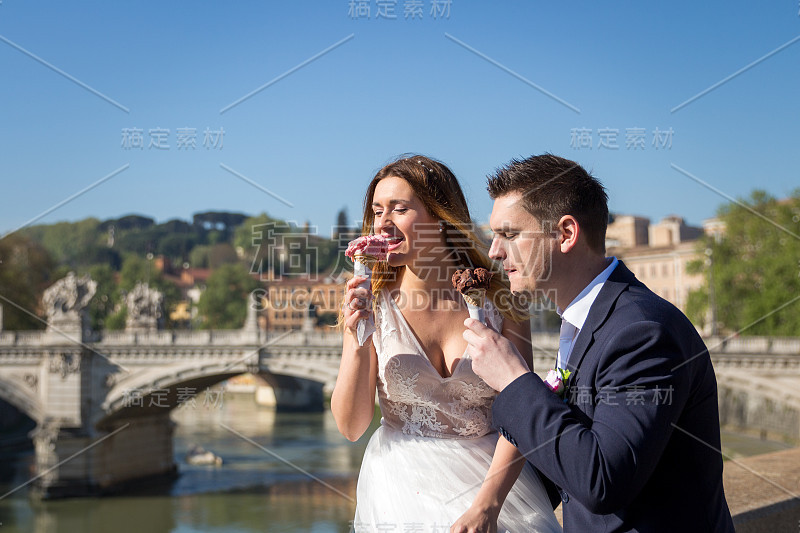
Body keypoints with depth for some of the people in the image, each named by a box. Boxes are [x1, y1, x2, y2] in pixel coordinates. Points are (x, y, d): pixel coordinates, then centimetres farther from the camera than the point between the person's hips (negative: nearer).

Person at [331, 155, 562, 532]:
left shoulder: (499, 298, -7)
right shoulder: (371, 303, -5)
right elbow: (351, 427, -6)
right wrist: (357, 342, -20)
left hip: (494, 483, 0)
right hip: (402, 486, 0)